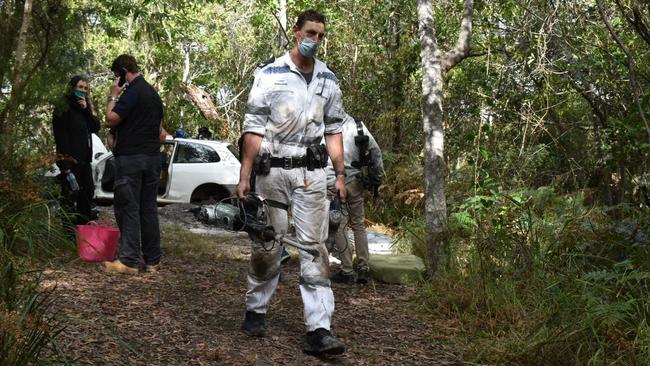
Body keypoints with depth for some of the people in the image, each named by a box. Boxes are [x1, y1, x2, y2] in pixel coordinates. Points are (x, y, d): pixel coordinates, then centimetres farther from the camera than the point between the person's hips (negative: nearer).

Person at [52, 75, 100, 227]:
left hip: (84, 160, 8)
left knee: (88, 193, 14)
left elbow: (96, 127, 7)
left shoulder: (85, 107, 18)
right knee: (70, 197, -8)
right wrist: (65, 165, -21)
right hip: (70, 161, -8)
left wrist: (87, 109, -8)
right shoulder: (64, 108, -6)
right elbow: (61, 136, -13)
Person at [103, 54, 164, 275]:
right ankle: (153, 260, 13)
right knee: (149, 208, 10)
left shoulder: (133, 92, -12)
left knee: (128, 208, -5)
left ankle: (129, 260, -6)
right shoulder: (153, 93, 17)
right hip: (152, 157, 8)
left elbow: (111, 119, -16)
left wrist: (113, 96, -5)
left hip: (131, 158, -8)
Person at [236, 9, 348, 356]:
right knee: (266, 244, 7)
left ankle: (319, 330, -5)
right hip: (273, 170, -2)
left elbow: (334, 131, 13)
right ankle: (256, 311, 25)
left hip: (312, 173, 2)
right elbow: (253, 128, -4)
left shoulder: (328, 80, 10)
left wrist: (341, 175, 7)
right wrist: (244, 176, -9)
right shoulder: (270, 74, -2)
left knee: (314, 248, -3)